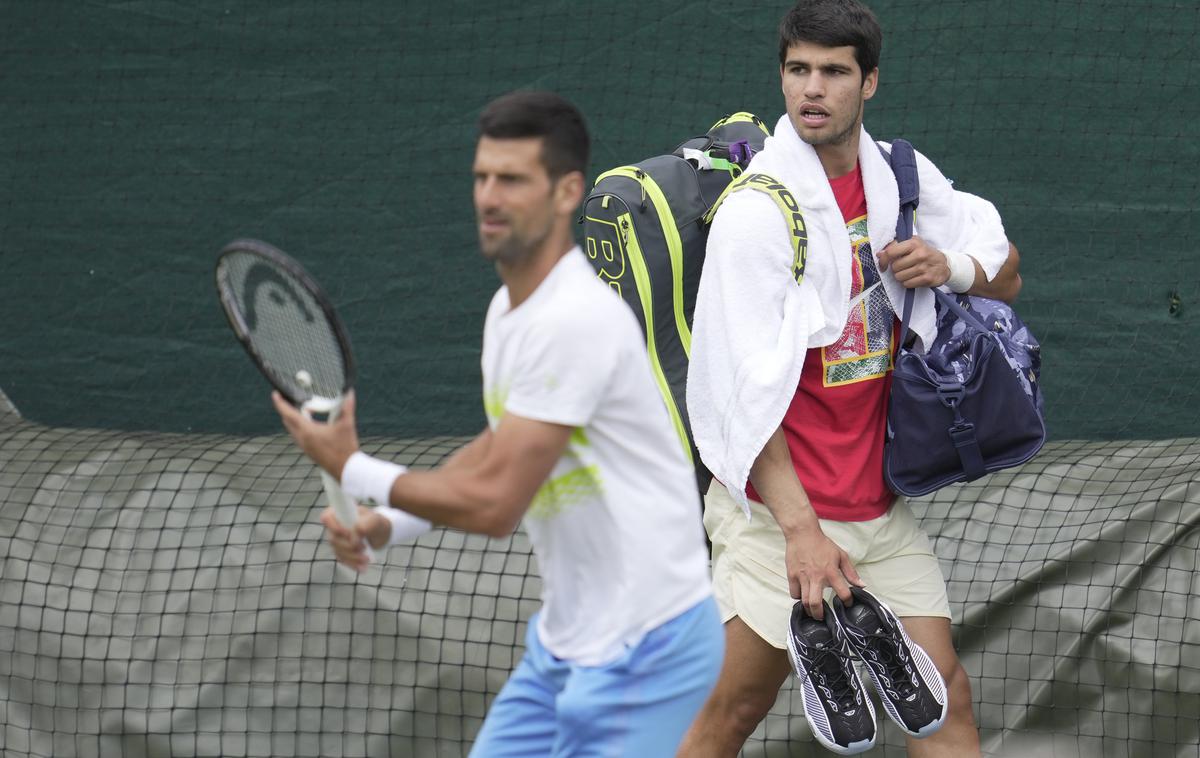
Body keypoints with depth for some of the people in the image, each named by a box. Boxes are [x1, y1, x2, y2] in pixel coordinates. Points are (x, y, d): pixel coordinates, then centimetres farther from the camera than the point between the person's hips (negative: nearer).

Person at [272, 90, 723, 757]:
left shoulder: (574, 320, -22)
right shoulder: (509, 308, 10)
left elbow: (495, 504, -22)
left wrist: (353, 470, -9)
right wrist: (386, 522, 10)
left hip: (643, 645, -10)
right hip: (566, 639, 10)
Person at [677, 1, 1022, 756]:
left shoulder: (903, 177, 5)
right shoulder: (756, 211, -14)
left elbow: (1006, 275, 17)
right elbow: (749, 394, -19)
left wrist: (951, 266, -8)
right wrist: (800, 530, -27)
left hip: (881, 508, 6)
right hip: (779, 510, -6)